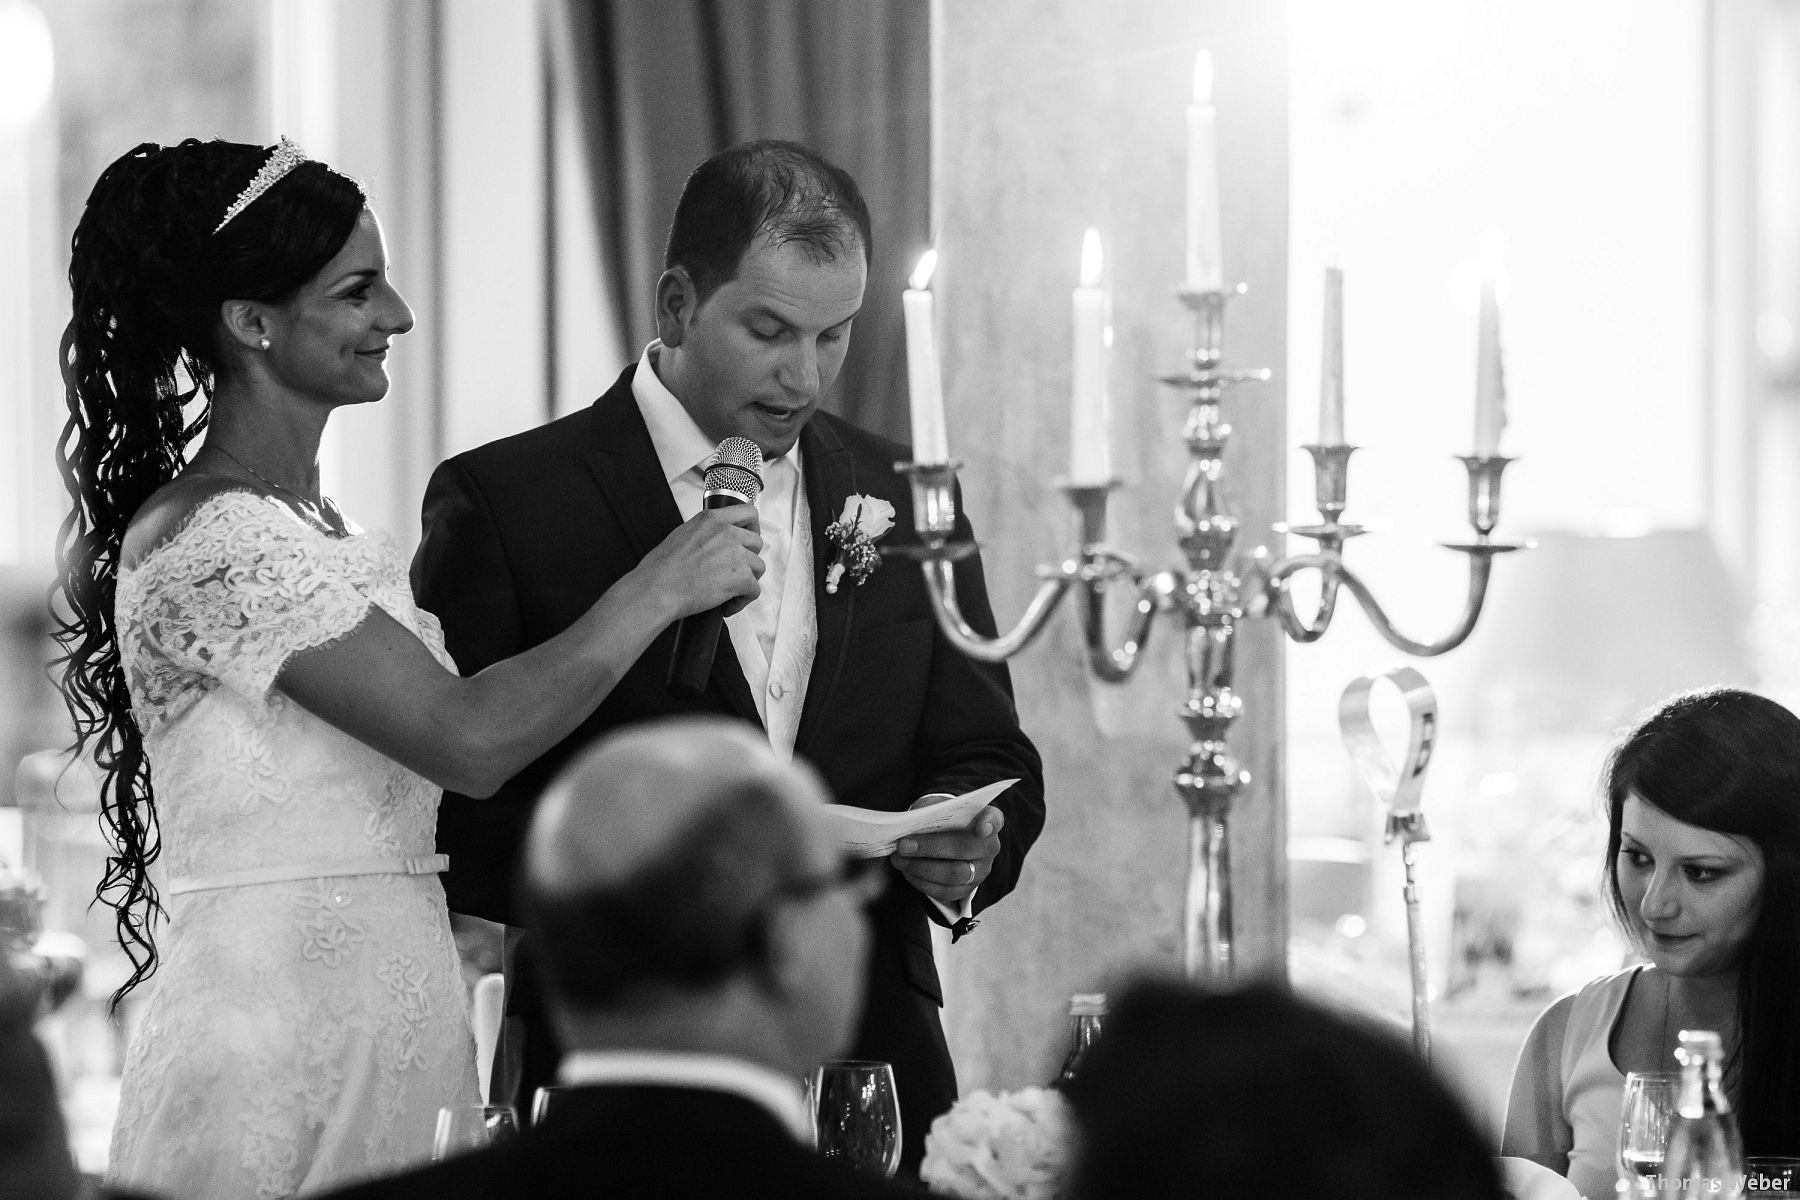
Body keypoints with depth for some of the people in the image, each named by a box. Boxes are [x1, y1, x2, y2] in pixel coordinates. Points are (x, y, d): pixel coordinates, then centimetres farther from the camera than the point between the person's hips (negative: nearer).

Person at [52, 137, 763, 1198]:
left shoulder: (310, 523, 15)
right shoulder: (212, 538, -15)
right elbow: (467, 740, -20)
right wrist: (660, 587, -11)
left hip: (379, 1052, 9)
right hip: (274, 1066, -9)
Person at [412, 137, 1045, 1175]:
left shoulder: (901, 501, 10)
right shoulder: (503, 501, -4)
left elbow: (992, 764, 13)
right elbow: (447, 816, -9)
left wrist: (965, 849, -9)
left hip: (872, 1073, 4)